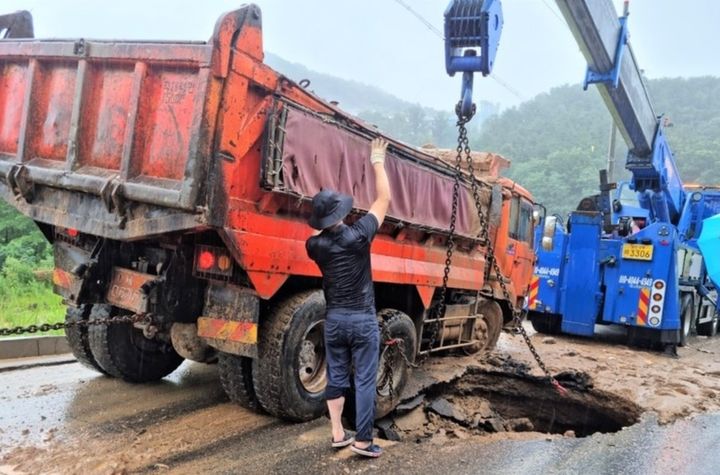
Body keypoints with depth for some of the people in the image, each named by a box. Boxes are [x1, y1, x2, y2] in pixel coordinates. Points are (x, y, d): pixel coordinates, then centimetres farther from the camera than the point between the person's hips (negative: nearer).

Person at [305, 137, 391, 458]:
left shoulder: (315, 245, -3)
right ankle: (363, 441, 6)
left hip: (334, 319, 4)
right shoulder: (357, 235, -14)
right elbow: (384, 199, -3)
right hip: (362, 318, -4)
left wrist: (322, 218, 22)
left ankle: (338, 434, 22)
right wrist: (377, 162, 5)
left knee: (336, 377, 14)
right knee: (365, 380, 2)